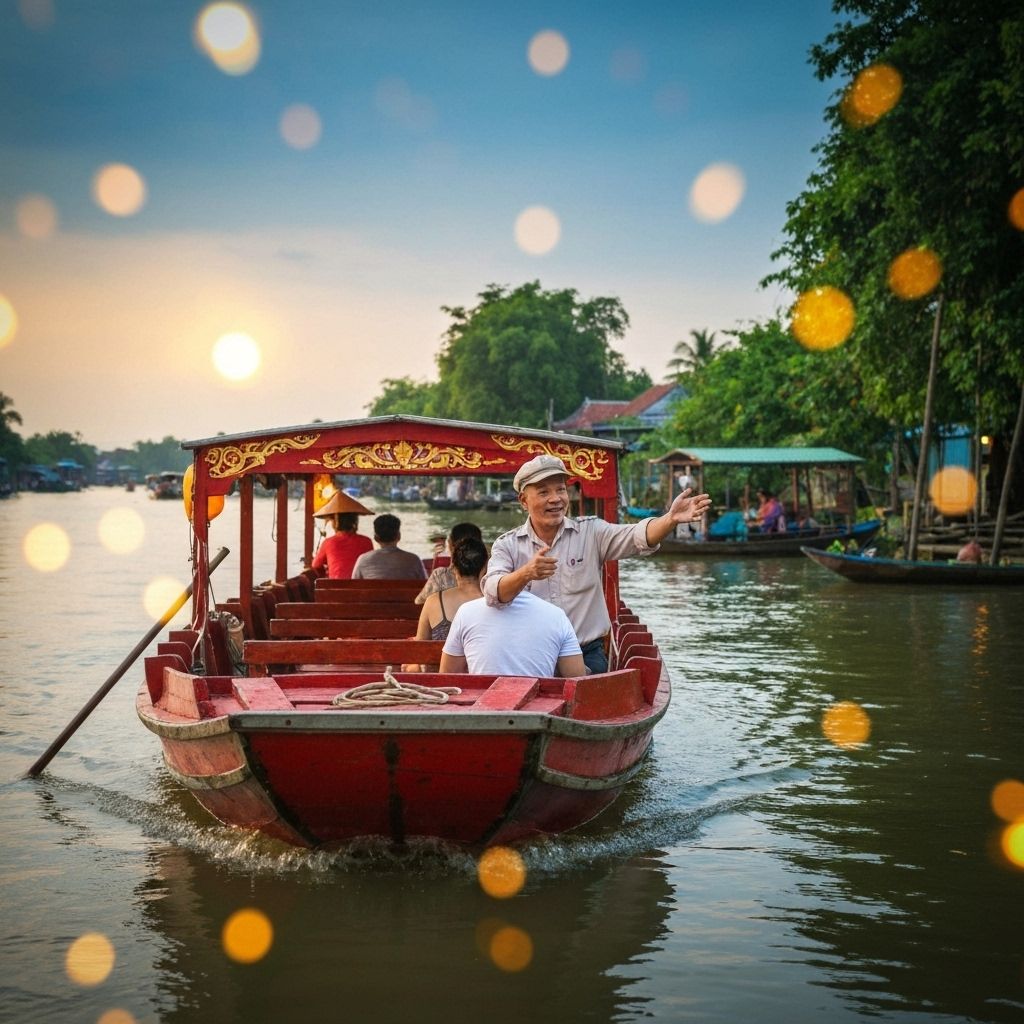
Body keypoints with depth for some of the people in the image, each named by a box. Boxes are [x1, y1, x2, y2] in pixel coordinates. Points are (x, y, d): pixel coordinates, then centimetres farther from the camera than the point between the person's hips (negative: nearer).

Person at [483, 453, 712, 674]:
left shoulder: (590, 533, 6)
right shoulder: (507, 546, 3)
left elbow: (638, 536, -11)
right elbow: (494, 593, -14)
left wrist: (671, 519, -31)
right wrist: (526, 573, -34)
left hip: (587, 656, 1)